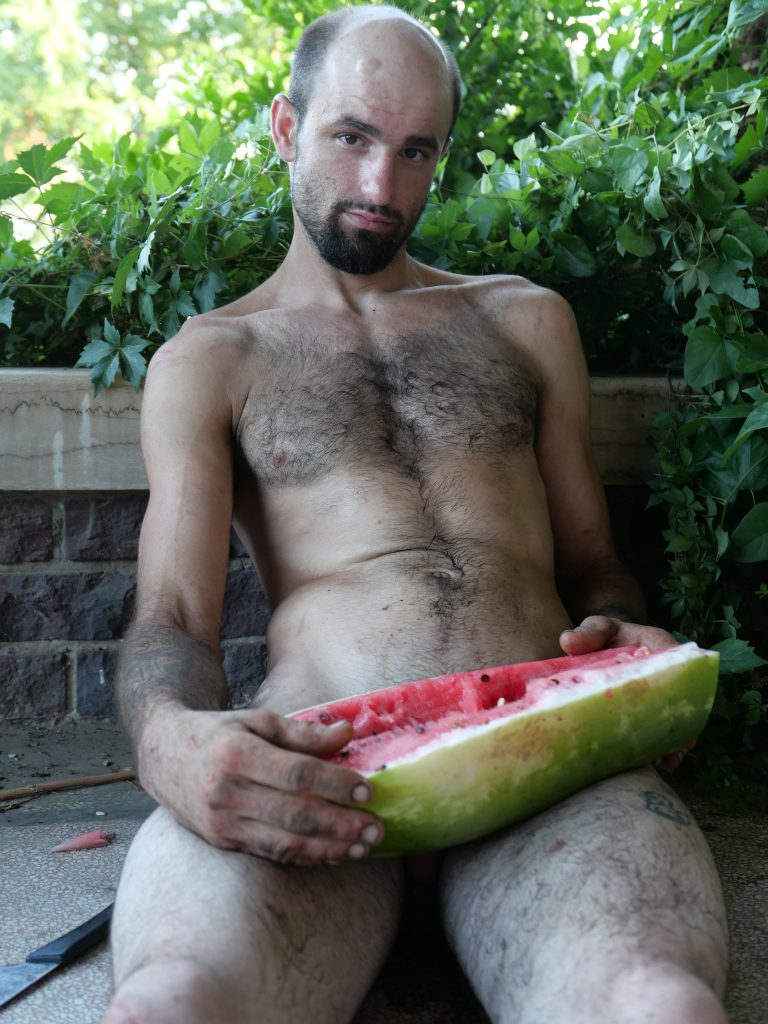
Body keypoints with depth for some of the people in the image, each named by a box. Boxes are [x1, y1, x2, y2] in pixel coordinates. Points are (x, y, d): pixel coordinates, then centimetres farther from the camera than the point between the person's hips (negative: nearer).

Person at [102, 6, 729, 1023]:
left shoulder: (525, 319, 25)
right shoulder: (208, 359, 17)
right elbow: (171, 618, 6)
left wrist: (629, 642, -1)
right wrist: (170, 739, -19)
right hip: (309, 762, -1)